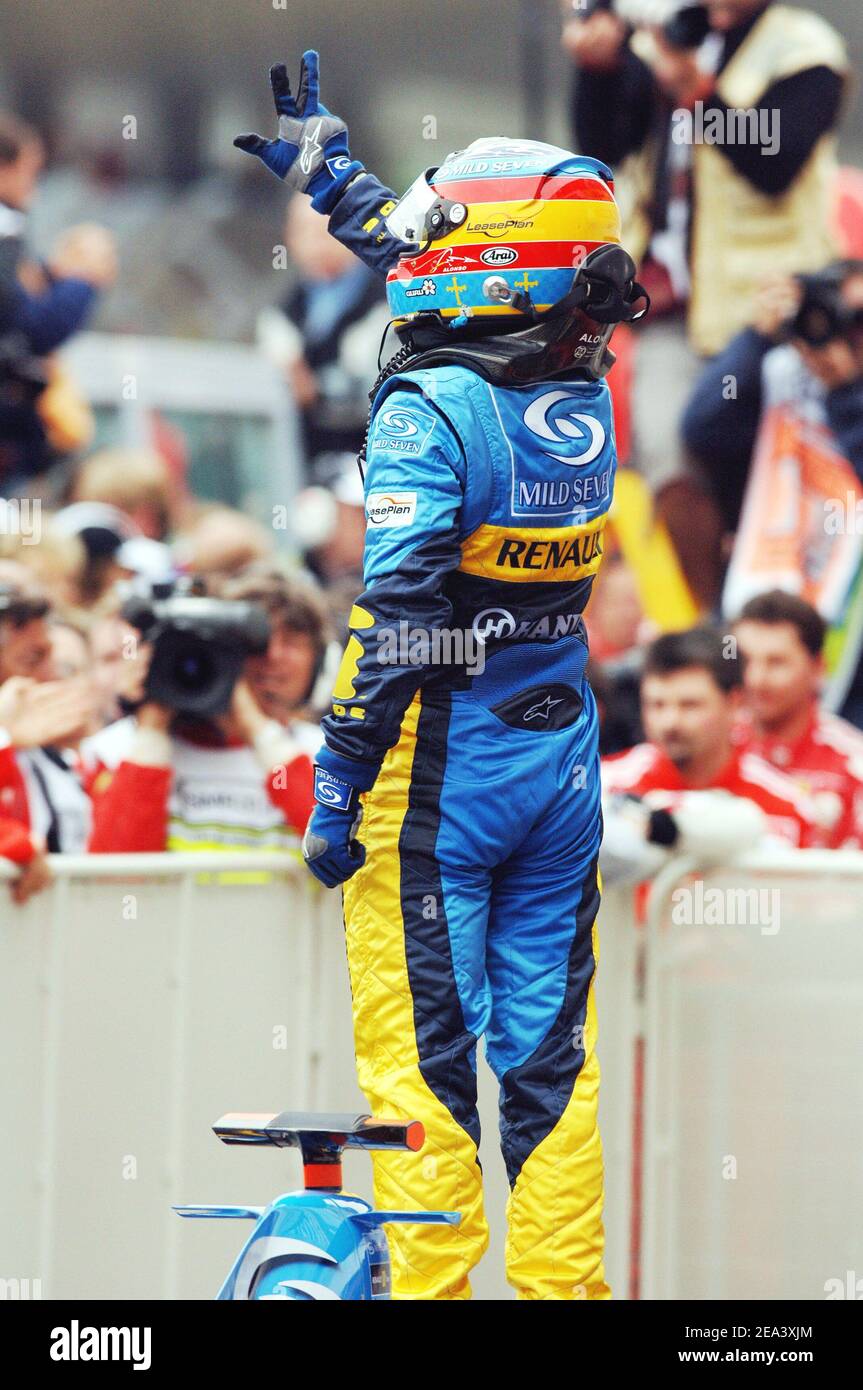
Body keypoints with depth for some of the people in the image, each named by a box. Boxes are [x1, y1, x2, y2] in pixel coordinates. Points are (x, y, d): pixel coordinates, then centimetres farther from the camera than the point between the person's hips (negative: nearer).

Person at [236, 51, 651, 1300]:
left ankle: (430, 1285, 0)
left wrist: (340, 786, -15)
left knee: (420, 1049, 0)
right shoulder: (584, 398, 3)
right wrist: (328, 173, 31)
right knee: (550, 1047, 10)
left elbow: (398, 620, -21)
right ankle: (564, 1282, 12)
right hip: (563, 755, 6)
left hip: (442, 767, -6)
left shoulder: (428, 408, -18)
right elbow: (445, 284, 21)